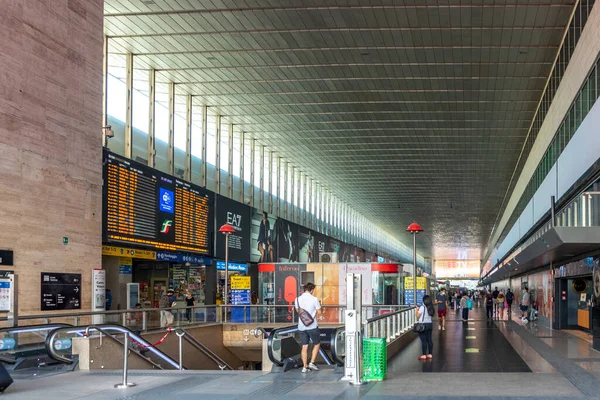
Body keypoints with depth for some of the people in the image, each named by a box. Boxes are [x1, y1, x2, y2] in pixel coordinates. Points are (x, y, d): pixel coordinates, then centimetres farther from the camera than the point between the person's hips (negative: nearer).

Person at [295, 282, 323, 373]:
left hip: (301, 326, 4)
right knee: (317, 344, 14)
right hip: (312, 326, -4)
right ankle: (312, 363, 5)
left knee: (304, 347, 9)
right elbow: (320, 312, -4)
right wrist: (320, 307, 15)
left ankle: (305, 366, 8)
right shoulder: (314, 299, -11)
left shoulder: (298, 299, 1)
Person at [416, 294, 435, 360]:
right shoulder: (431, 308, 5)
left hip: (423, 325, -7)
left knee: (423, 340, -4)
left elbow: (418, 316, -10)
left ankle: (424, 355, -2)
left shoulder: (422, 307, -14)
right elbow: (431, 315, 10)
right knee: (429, 339, 10)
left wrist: (417, 310, 6)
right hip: (430, 324, 7)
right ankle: (430, 354, 15)